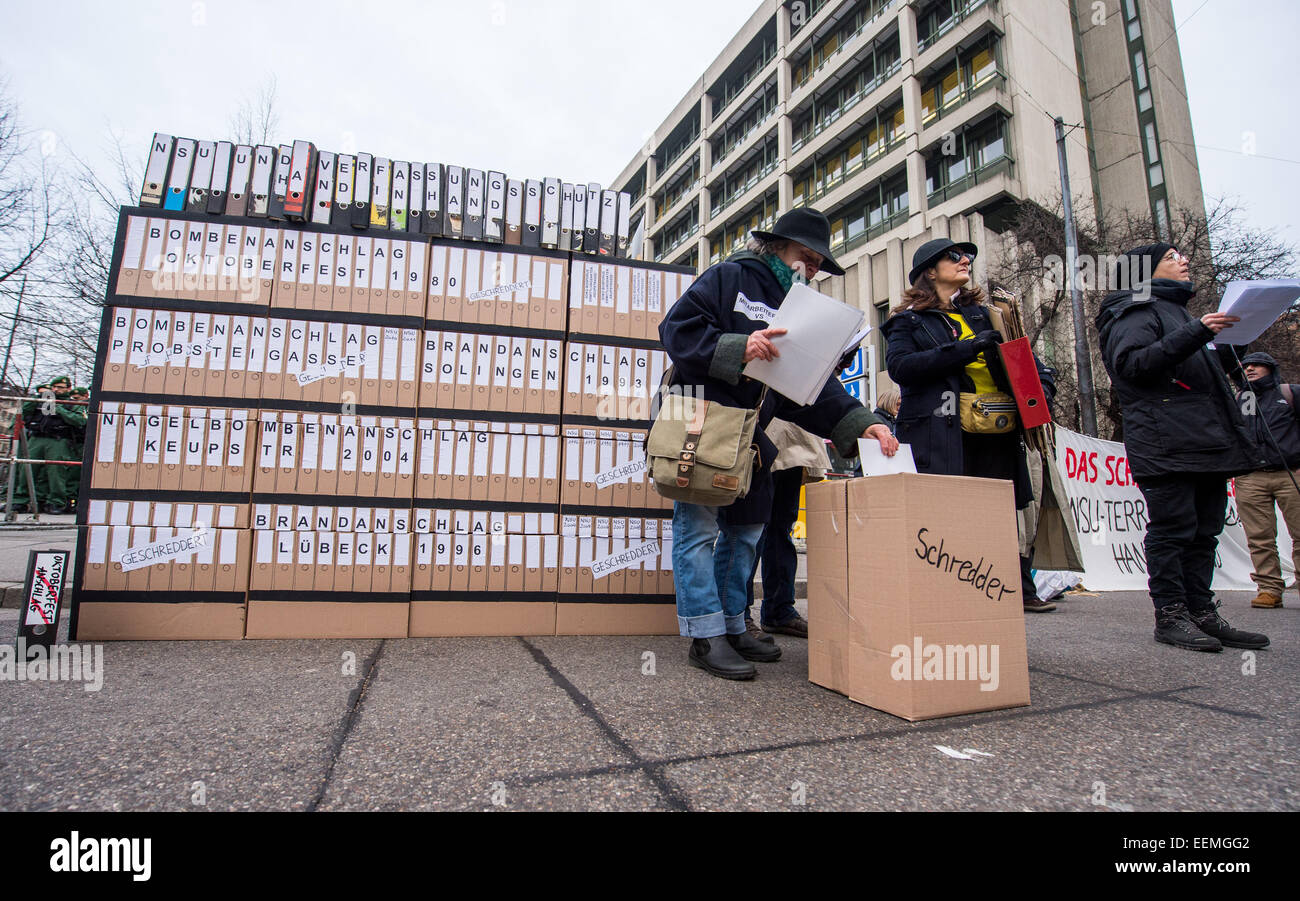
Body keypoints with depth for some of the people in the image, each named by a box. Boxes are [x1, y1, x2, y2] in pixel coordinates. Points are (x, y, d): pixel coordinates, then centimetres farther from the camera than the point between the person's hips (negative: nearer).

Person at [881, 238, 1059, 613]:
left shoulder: (982, 313, 23)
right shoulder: (909, 320, 6)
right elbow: (898, 365, -12)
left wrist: (1043, 383, 8)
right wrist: (964, 349, -16)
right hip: (943, 434, -6)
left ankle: (1020, 589, 23)